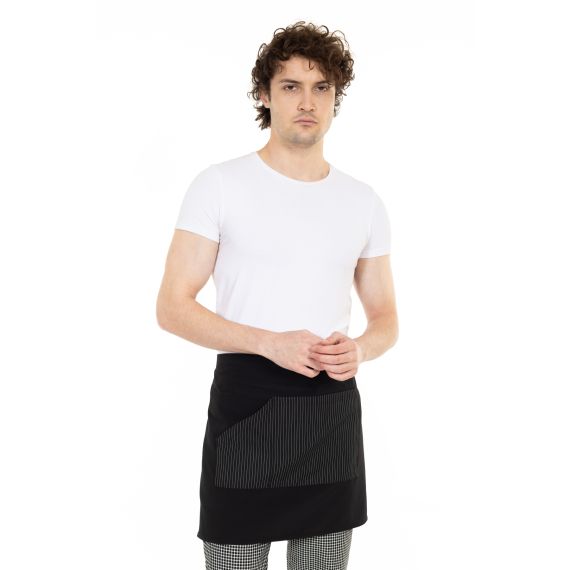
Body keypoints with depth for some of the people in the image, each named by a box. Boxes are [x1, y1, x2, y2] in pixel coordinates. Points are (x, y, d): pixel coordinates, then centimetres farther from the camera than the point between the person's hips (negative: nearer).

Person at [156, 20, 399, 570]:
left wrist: (360, 349, -10)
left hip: (333, 406, 4)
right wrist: (271, 343, -20)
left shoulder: (364, 202, 9)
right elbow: (172, 307, -7)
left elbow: (385, 317, 14)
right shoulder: (220, 185, -4)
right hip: (246, 400, -3)